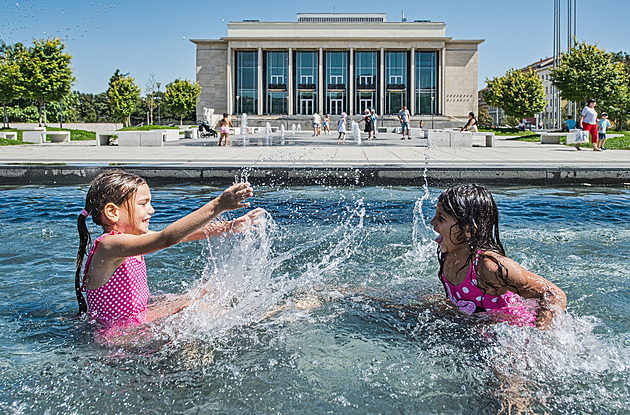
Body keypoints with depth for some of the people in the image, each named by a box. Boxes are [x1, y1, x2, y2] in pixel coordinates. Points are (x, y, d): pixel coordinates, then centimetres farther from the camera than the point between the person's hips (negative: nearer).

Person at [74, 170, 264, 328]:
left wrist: (230, 226, -8)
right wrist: (217, 206, -43)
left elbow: (183, 234, 1)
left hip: (140, 318, 9)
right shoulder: (110, 245, -27)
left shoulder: (130, 237, 2)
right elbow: (167, 238, -40)